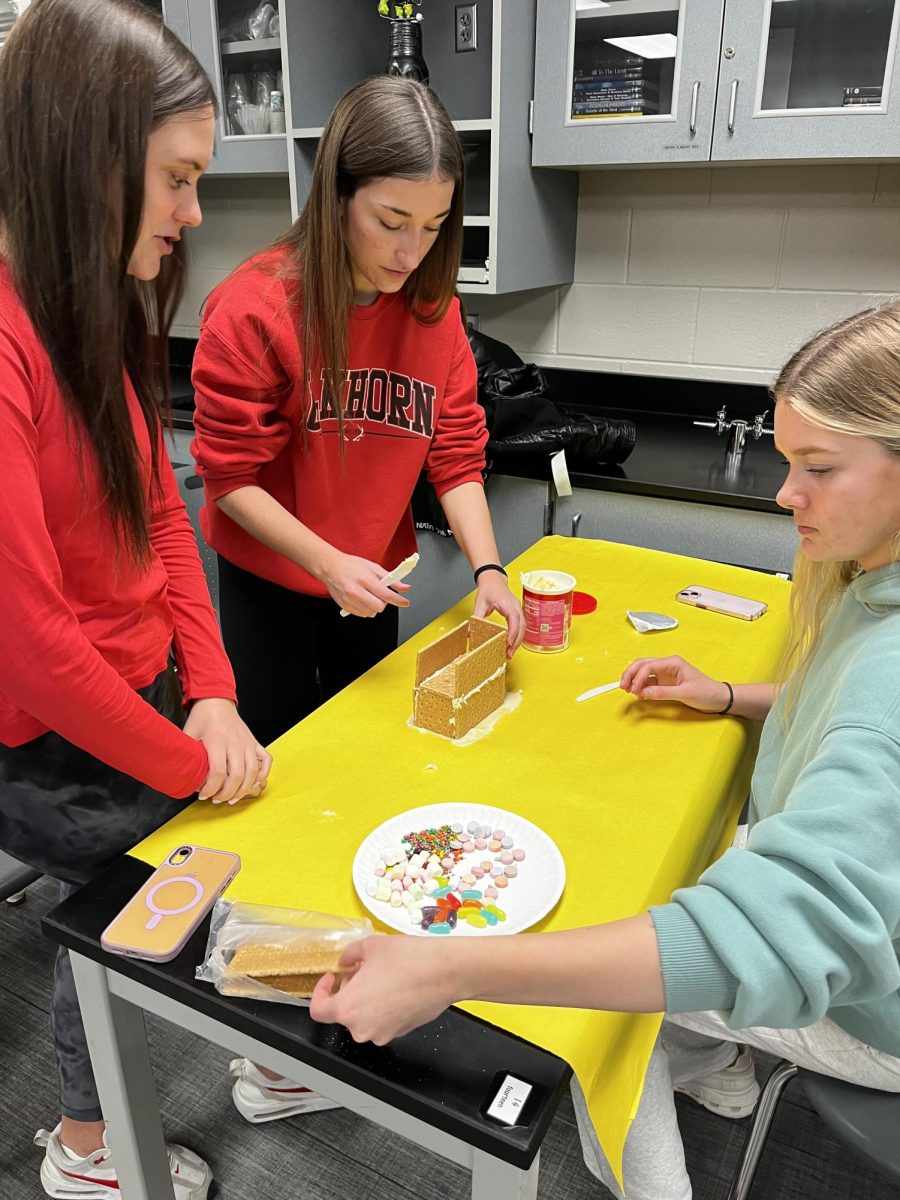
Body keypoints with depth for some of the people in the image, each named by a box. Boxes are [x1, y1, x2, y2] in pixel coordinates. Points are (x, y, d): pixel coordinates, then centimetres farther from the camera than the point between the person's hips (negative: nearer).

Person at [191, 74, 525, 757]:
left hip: (372, 580, 4)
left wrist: (488, 569, -18)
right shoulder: (254, 308, -21)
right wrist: (329, 563, -26)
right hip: (270, 581, -4)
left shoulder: (433, 307, -7)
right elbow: (230, 475, -17)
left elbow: (456, 451, -6)